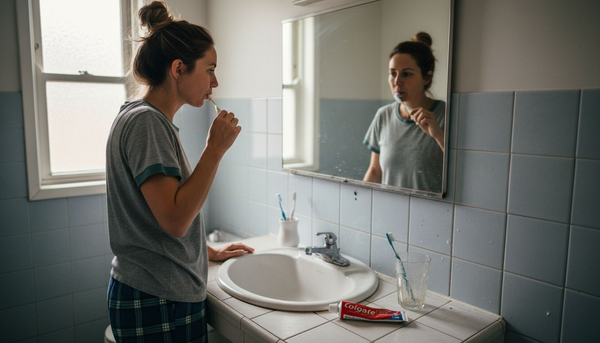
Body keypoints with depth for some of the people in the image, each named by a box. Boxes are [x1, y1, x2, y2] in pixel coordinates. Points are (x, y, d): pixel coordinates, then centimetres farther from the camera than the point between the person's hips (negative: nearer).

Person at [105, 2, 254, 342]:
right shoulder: (144, 122, -18)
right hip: (155, 302, -9)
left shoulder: (157, 121, 11)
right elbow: (175, 220, -26)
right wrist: (216, 148, -20)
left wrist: (209, 251, 19)